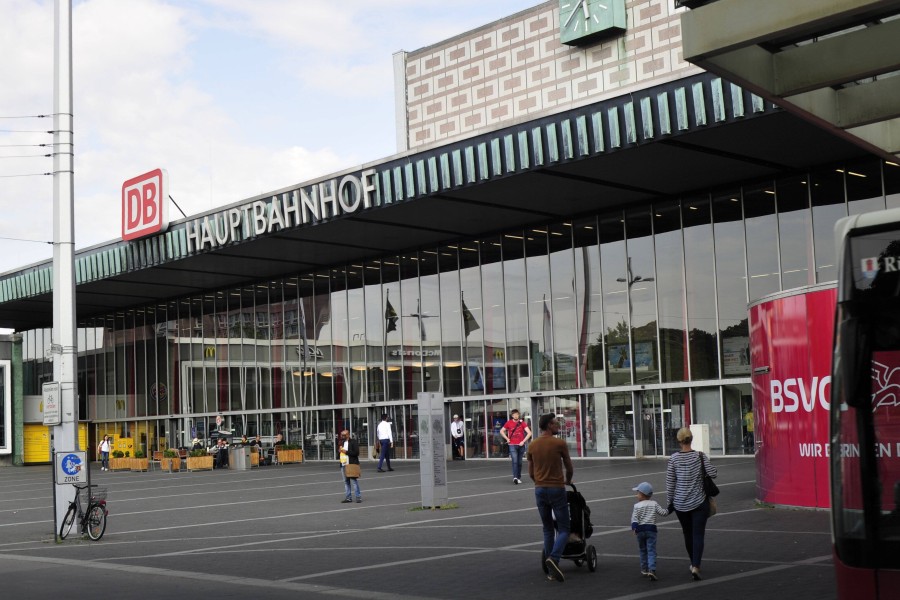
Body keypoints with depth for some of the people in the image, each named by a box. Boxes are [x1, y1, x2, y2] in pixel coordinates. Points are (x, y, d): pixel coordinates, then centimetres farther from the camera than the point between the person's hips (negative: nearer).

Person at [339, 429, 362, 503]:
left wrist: (346, 452, -15)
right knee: (346, 482, 9)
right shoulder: (342, 442, 18)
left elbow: (356, 453, -13)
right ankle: (348, 497, 14)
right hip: (343, 465, 8)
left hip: (352, 465, -8)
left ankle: (359, 497, -4)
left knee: (355, 481, -7)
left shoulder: (353, 442, -5)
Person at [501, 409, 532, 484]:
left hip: (521, 445, 1)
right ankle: (515, 477, -23)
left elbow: (529, 433, -6)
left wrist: (523, 441, -11)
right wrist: (507, 439, 4)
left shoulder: (522, 423, -1)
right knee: (515, 461, -15)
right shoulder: (509, 423, 2)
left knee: (519, 462, 9)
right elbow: (501, 431, 15)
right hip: (512, 445, -1)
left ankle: (519, 478, 19)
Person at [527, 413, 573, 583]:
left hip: (539, 490, 5)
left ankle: (552, 570, 10)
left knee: (548, 530, 13)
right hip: (557, 490, -5)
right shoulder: (560, 444, -8)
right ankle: (554, 558, -23)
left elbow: (531, 473, 11)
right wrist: (568, 480, 23)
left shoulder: (532, 445, 6)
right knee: (563, 529, 2)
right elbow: (570, 468, 2)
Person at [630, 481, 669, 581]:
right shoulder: (654, 504, 4)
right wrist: (668, 510, 25)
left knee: (643, 550, 17)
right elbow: (662, 513, 6)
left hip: (640, 530, 0)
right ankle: (652, 570, -20)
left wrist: (634, 528, -17)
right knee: (651, 551, -4)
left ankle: (644, 569, 23)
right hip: (651, 529, 0)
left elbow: (634, 518, -12)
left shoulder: (637, 506, -2)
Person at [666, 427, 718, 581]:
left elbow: (670, 483, -3)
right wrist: (709, 464, 8)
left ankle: (694, 564, 31)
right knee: (698, 535, -1)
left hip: (680, 503, 2)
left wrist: (670, 501, 7)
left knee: (688, 534, 17)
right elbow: (713, 474, -12)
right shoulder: (700, 456, -9)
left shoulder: (674, 459, -6)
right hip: (699, 503, -2)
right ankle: (695, 566, -16)